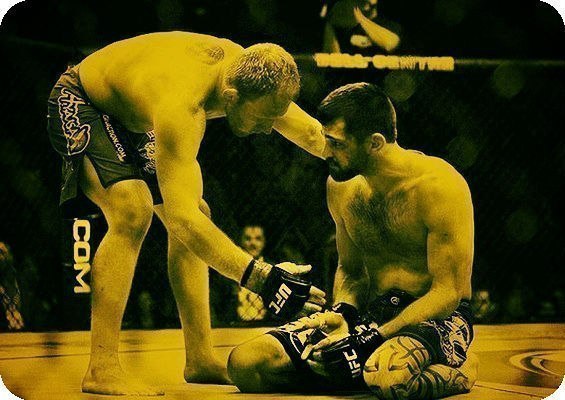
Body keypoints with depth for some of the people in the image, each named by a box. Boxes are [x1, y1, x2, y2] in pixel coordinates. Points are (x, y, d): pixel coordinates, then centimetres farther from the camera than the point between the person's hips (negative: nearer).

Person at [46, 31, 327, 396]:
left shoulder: (245, 68, -18)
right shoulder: (180, 106, -42)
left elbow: (312, 133, -3)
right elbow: (180, 217, -49)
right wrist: (261, 278, -55)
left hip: (131, 117, 9)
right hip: (79, 106, -9)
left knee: (198, 216, 6)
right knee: (133, 211, -30)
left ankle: (201, 359, 12)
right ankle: (102, 370, -25)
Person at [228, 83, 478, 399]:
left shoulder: (439, 185, -16)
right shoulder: (340, 186, 5)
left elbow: (449, 292, -16)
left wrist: (370, 337, -23)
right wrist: (342, 314, -6)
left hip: (439, 319, -6)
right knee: (245, 362, -12)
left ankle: (458, 369, -7)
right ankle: (375, 368, -1)